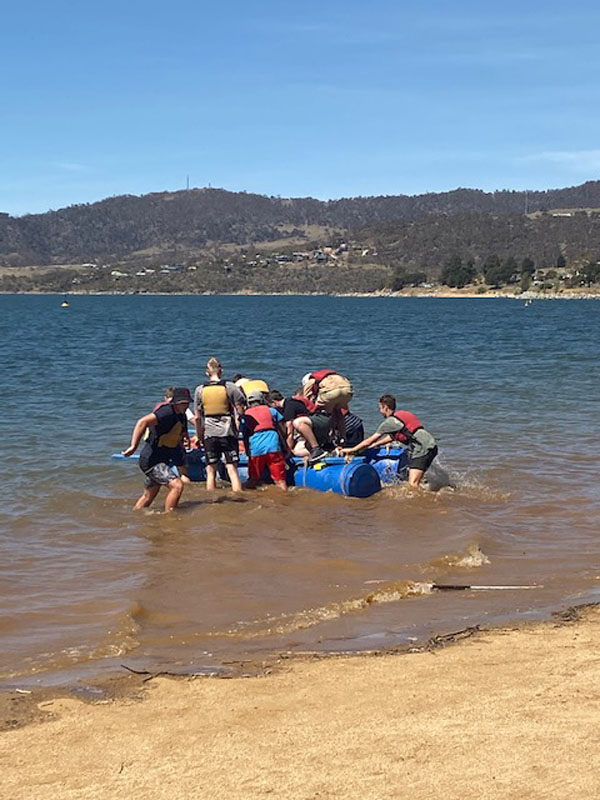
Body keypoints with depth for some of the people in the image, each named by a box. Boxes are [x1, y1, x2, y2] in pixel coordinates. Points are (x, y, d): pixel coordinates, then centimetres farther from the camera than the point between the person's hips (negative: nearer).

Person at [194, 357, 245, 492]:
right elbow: (240, 410, -4)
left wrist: (199, 436, 16)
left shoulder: (199, 390, 2)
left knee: (211, 471, 10)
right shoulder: (229, 387, -5)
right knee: (232, 469, -1)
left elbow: (197, 417, 5)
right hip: (228, 433, -2)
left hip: (209, 434, 2)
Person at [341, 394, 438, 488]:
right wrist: (373, 445, 40)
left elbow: (372, 439, -2)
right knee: (415, 483, 15)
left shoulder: (391, 421, -6)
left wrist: (352, 449, 6)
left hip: (422, 448, -10)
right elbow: (392, 437, 35)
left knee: (412, 484, -14)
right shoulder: (401, 415, 22)